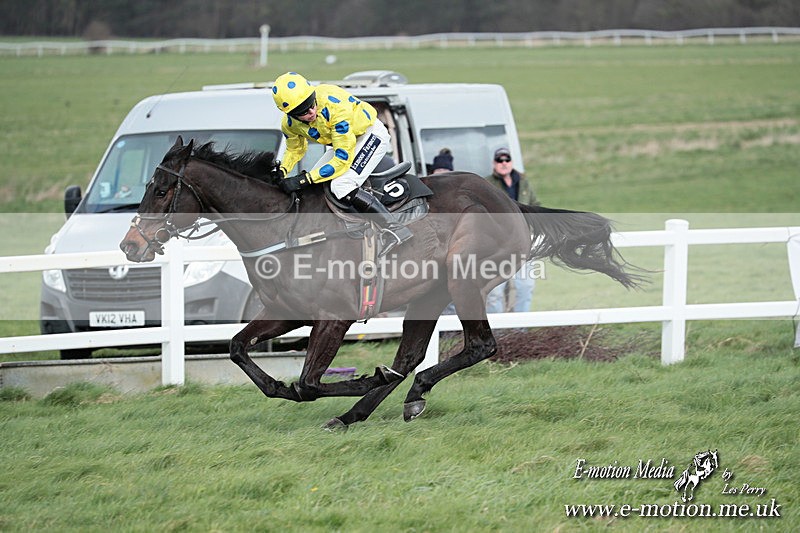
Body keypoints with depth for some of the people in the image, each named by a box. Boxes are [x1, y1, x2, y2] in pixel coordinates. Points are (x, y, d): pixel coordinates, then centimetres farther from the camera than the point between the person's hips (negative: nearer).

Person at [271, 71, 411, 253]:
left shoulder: (335, 108, -38)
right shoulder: (289, 125, -15)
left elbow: (343, 160, -35)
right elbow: (295, 149, 10)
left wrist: (305, 179, -35)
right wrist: (281, 172, -10)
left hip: (371, 134, -8)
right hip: (341, 141, 8)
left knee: (341, 186, -26)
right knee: (314, 185, 6)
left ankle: (396, 228, -27)